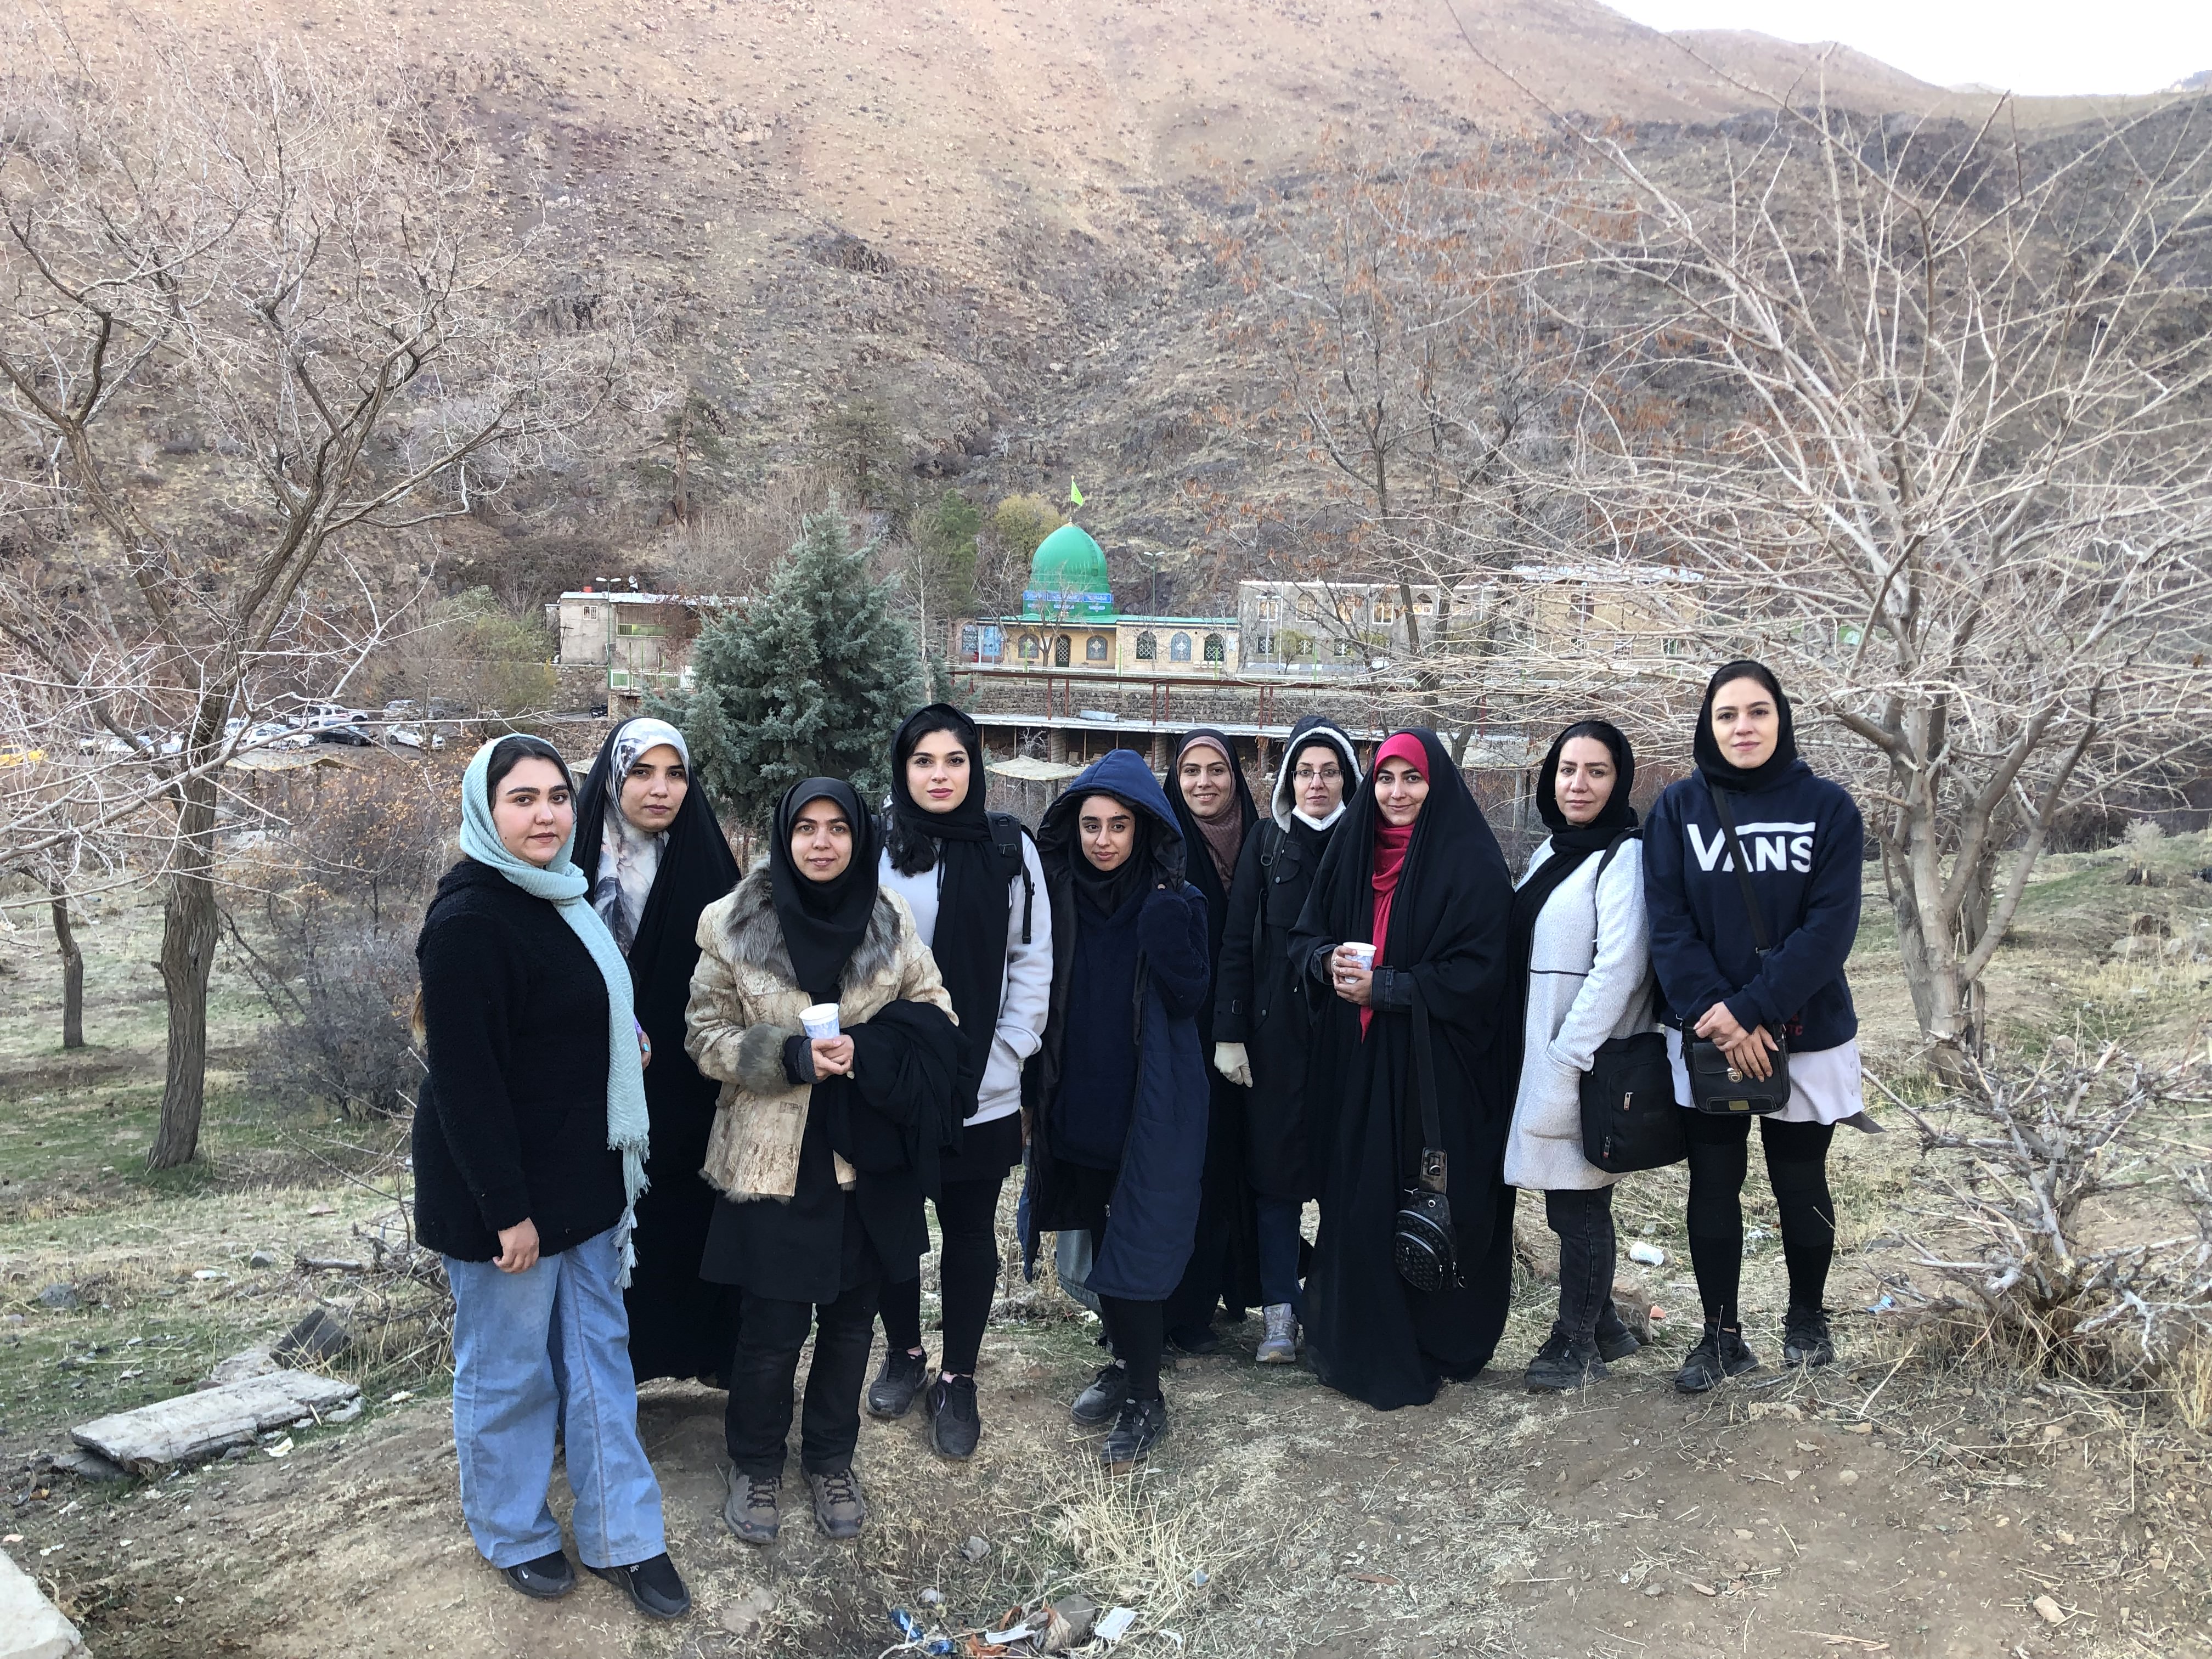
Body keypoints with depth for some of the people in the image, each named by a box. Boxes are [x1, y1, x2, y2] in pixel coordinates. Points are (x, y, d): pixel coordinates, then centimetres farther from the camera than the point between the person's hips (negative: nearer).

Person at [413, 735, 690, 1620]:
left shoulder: (557, 897, 8)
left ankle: (622, 1537, 24)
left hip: (582, 1177, 9)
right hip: (503, 1190, -9)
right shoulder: (469, 919, -21)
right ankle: (513, 1535, 29)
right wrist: (507, 1209, -22)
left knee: (599, 1354, 14)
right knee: (506, 1369, 9)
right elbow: (463, 1078, -23)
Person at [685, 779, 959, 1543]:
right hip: (772, 1160, -2)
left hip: (868, 1161, 3)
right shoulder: (735, 924, -6)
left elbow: (934, 1016, 2)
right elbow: (706, 1034, -4)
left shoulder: (890, 921, 1)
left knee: (851, 1319, 15)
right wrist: (792, 1054, -21)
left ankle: (831, 1459, 37)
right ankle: (754, 1464, 30)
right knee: (771, 1329, 4)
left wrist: (864, 1048, -17)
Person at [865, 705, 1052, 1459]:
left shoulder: (1010, 850, -1)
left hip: (982, 1088, 0)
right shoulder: (874, 849, -3)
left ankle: (958, 1378, 26)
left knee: (970, 1232, 10)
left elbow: (1032, 959, 0)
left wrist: (1010, 1050, -7)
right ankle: (903, 1352, 37)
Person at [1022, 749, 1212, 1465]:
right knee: (1101, 1236, 15)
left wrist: (1165, 921, -24)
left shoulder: (1176, 901, -9)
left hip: (1153, 1103, -4)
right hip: (1080, 1101, 4)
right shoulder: (1059, 894, 0)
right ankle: (1127, 1361, 33)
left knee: (1135, 1244, -2)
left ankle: (1144, 1397, 11)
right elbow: (1038, 993, 4)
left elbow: (1189, 998, -17)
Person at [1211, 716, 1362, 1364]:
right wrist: (1229, 1032, -4)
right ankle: (1279, 1310, 9)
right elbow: (1237, 941, 2)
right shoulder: (1266, 842, 5)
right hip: (1276, 1031, 0)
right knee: (1274, 1164, 2)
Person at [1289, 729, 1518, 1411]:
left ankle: (1428, 1349, 15)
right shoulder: (1351, 850, 10)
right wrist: (1330, 960, -10)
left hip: (1436, 1067, -5)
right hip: (1356, 1062, 5)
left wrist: (1385, 987, -17)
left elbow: (1478, 973, -13)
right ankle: (1358, 1344, 20)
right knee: (1357, 1200, 6)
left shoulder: (1472, 863, -7)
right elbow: (1304, 937, 13)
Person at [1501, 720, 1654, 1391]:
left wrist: (1566, 1060, -19)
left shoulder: (1624, 857, -11)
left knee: (1578, 1204, 1)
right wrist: (1532, 1053, 12)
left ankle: (1576, 1341, 14)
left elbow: (1618, 969, -19)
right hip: (1541, 1054, 8)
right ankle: (1601, 1325, 28)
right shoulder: (1551, 853, 14)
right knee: (1570, 1202, 14)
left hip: (1588, 1062, -8)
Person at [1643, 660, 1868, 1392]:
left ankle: (1807, 1318, 33)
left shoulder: (1829, 807, -4)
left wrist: (1751, 1009, -20)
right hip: (1706, 1038, 1)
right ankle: (1721, 1335, 20)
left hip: (1805, 1036, -1)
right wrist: (1714, 1013, -19)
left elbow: (1830, 925, -12)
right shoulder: (1677, 809, -1)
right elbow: (1667, 922, -7)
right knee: (1713, 1186, 7)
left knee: (1800, 1184, 13)